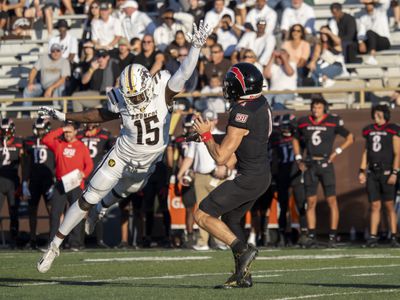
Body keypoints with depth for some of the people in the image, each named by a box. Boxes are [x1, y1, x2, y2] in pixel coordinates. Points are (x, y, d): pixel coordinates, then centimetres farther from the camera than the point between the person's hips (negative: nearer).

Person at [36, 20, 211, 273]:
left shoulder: (163, 91, -26)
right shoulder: (122, 101, -22)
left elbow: (184, 73, -41)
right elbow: (102, 116, -3)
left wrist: (196, 46, -58)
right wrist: (64, 116, -2)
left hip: (147, 164, 2)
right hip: (122, 157, -2)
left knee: (122, 192, 28)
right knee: (88, 199, 0)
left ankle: (98, 210, 63)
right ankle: (55, 245, 10)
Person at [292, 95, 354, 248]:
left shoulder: (333, 122, -3)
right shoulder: (303, 122, 6)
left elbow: (349, 138, 6)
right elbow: (296, 140, 22)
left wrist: (336, 152, -4)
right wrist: (299, 159, 11)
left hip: (326, 165, -3)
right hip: (310, 165, 3)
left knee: (331, 200, -4)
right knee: (311, 202, 2)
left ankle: (332, 236, 0)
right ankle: (311, 236, 7)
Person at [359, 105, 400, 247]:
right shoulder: (369, 130, 12)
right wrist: (362, 170, 9)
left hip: (387, 173, -4)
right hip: (372, 173, 4)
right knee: (375, 206, 3)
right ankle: (372, 237, 1)